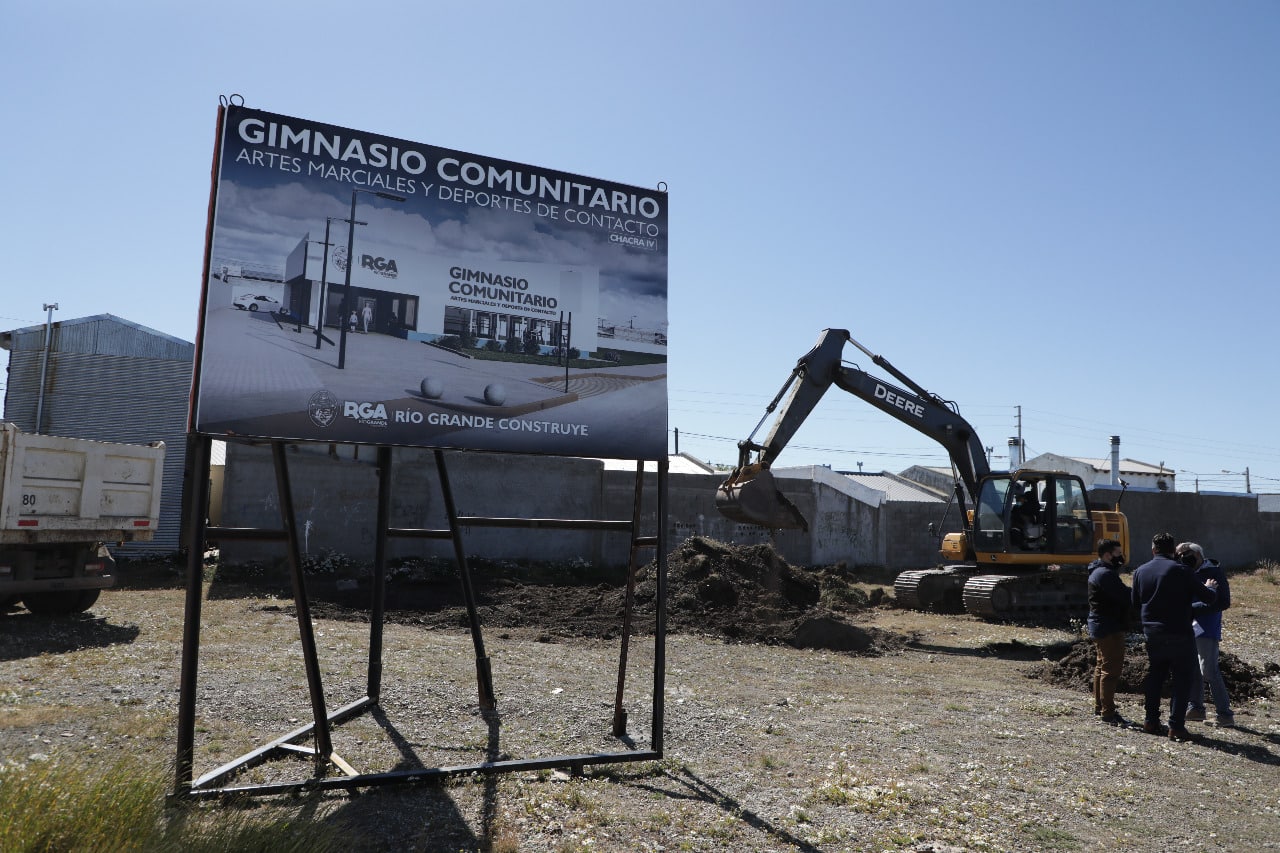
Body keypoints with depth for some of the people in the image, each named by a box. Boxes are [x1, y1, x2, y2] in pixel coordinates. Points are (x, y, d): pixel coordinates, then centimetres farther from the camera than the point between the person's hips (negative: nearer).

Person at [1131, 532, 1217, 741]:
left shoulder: (1140, 572, 4)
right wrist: (1209, 588, 14)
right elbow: (1208, 598, -8)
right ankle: (1176, 726, 0)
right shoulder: (1180, 570, -11)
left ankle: (1151, 721, 18)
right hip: (1179, 634, -5)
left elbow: (1135, 602, 14)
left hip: (1152, 634, 5)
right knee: (1182, 679, 3)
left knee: (1154, 676, 15)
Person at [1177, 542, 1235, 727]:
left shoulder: (1214, 573, -11)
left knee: (1209, 670, -8)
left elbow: (1223, 602, -16)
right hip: (1189, 628, 7)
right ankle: (1195, 707, 23)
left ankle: (1224, 713, 1)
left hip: (1207, 630, -7)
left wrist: (1193, 608, -21)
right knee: (1191, 668, 12)